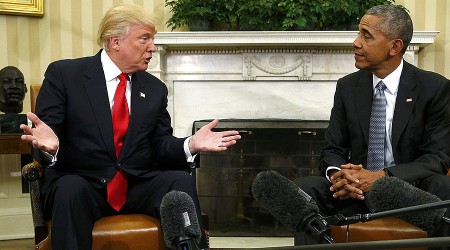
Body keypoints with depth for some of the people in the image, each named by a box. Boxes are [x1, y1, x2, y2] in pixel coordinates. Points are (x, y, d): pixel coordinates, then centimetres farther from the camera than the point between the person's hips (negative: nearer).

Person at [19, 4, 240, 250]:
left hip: (138, 186, 3)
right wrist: (49, 145, -29)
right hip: (80, 184, -3)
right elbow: (44, 135, -4)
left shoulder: (155, 88, 12)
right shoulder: (64, 73, 0)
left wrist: (190, 145, -12)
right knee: (70, 189, -36)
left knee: (181, 181, -24)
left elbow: (160, 146, 10)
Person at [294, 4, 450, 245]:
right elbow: (332, 150, 5)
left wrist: (381, 176, -24)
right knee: (303, 188, -24)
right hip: (356, 191, 2)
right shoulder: (347, 87, 4)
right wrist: (337, 173, -21)